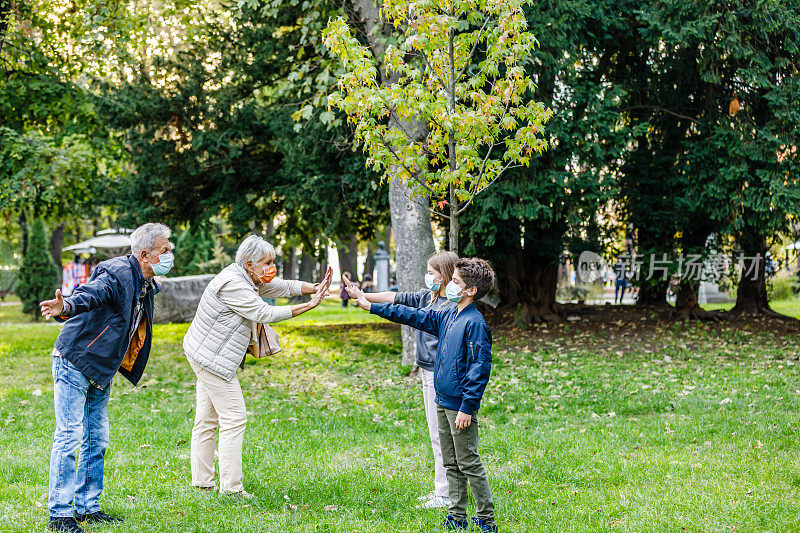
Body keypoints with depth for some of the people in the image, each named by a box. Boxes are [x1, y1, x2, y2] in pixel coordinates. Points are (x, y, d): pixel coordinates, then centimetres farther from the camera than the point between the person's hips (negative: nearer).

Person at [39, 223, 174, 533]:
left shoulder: (146, 284, 8)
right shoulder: (117, 274, -20)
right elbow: (89, 293, -39)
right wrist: (65, 307, -61)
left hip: (100, 371, 9)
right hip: (74, 363, -9)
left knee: (96, 440, 11)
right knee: (69, 436, -7)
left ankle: (87, 508, 20)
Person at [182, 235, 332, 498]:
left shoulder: (249, 279, 9)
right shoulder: (233, 285, -22)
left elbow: (284, 287, 10)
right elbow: (265, 314, -23)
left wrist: (315, 288, -8)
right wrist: (310, 306, -22)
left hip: (206, 357, 11)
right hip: (212, 358, -11)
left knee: (207, 419, 11)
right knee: (234, 417, -9)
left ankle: (202, 481, 16)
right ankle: (231, 487, -7)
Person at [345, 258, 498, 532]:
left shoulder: (475, 323, -16)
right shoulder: (447, 317, 10)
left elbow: (481, 367, -18)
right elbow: (414, 315, 19)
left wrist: (467, 407, -20)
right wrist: (370, 305, 20)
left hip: (461, 406, -9)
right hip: (443, 402, 9)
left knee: (469, 464, -2)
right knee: (451, 463, 13)